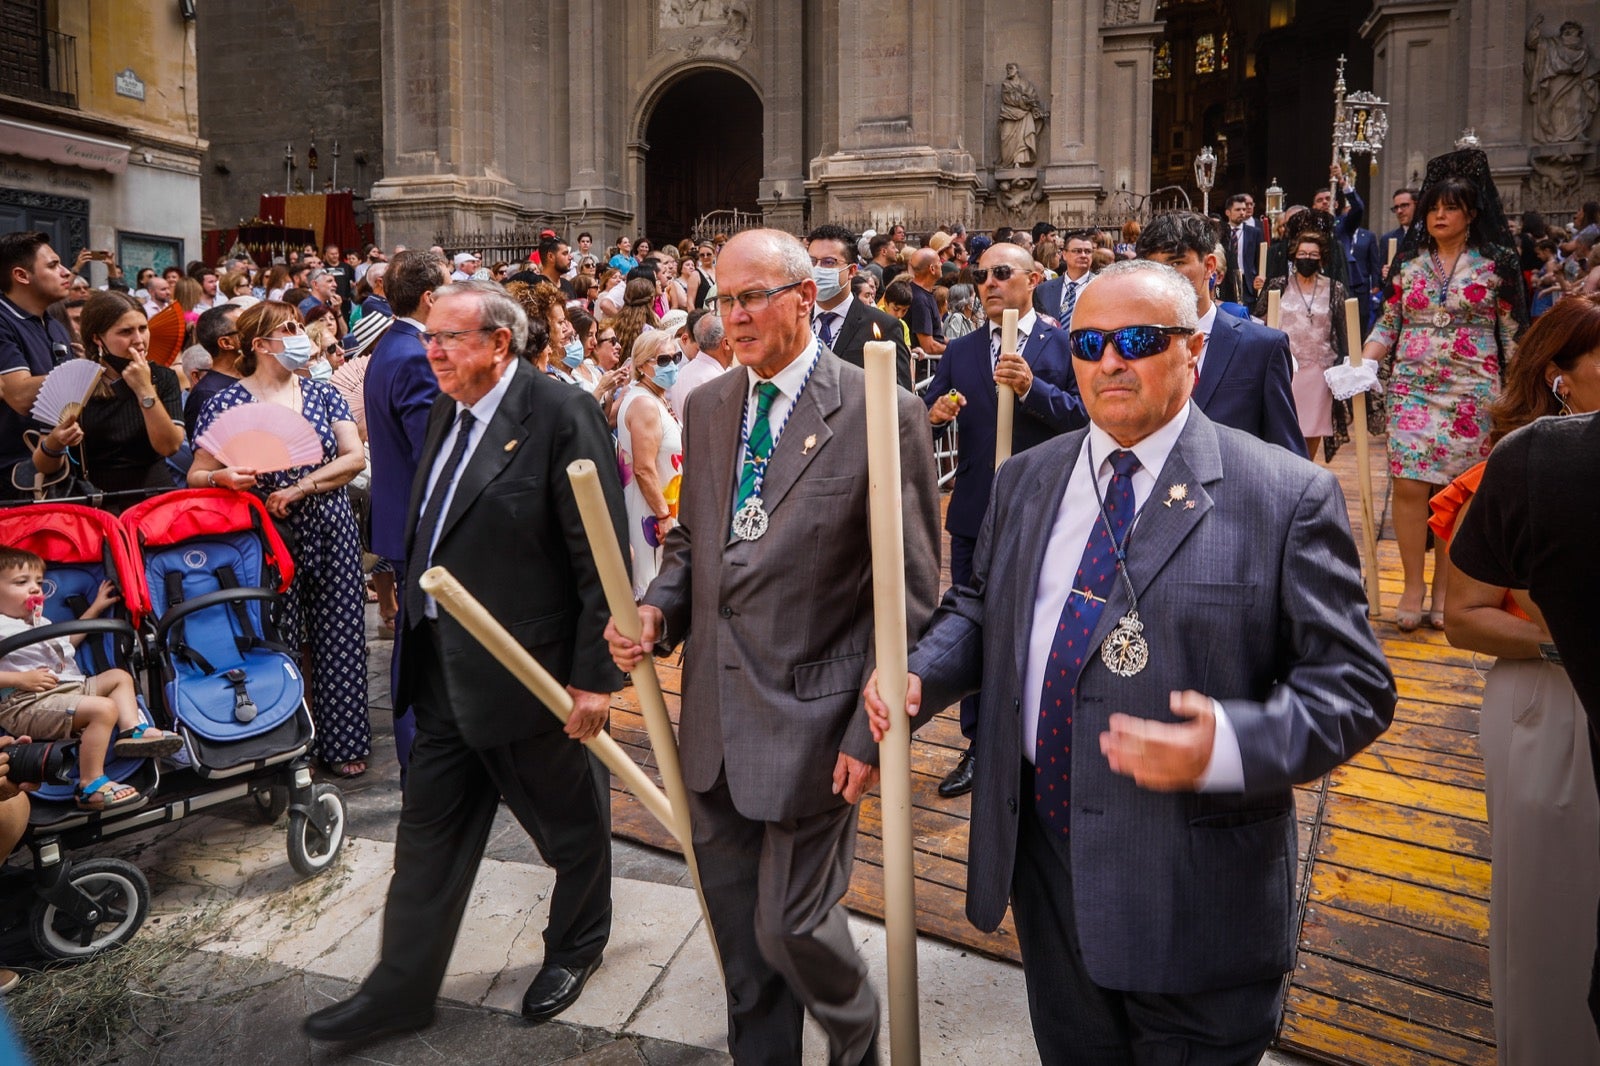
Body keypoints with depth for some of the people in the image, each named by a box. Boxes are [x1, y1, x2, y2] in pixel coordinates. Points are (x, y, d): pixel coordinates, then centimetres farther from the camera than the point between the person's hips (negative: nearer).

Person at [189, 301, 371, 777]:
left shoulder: (323, 394, 7)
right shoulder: (227, 404, -1)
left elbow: (354, 457, -1)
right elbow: (197, 477, 0)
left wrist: (301, 486, -13)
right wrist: (223, 478, -22)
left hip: (331, 532, 3)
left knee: (339, 639, 5)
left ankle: (343, 742, 17)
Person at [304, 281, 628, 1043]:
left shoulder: (562, 416, -18)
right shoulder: (448, 410, 7)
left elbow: (602, 557, -19)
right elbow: (432, 535, 14)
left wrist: (594, 674, -19)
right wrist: (419, 627, 13)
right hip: (443, 666, 7)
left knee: (570, 825, 16)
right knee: (429, 833, 15)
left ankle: (575, 948, 42)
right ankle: (401, 989, 31)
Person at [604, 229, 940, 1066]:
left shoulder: (882, 415, -12)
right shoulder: (706, 405, 7)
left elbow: (909, 594, -10)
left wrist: (873, 730, -12)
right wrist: (657, 609, -4)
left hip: (809, 716, -5)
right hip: (714, 714, 6)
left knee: (791, 924, 5)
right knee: (736, 927, 18)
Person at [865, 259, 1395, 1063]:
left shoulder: (1289, 497, -11)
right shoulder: (1027, 478, 6)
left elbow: (1353, 685, -12)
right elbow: (977, 607, 16)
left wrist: (1229, 748, -29)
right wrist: (920, 676, -4)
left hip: (1194, 896, -4)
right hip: (1042, 864, 5)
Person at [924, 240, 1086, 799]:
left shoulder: (1064, 345, -4)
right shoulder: (960, 351, 7)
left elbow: (1084, 415, -14)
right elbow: (927, 409, -1)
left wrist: (1032, 388, -27)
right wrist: (934, 413, -24)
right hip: (975, 513, 4)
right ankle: (978, 746, 28)